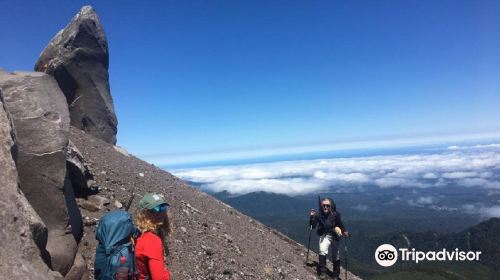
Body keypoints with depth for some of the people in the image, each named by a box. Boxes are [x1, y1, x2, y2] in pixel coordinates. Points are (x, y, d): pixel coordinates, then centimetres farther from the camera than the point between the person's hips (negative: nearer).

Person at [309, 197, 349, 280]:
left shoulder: (335, 214, -15)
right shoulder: (319, 215, -13)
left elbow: (340, 224, -1)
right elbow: (312, 226, -10)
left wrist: (344, 231, -15)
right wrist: (312, 217, -23)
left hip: (335, 236, 1)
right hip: (324, 236, -1)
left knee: (335, 257, 14)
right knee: (323, 251, -27)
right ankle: (322, 272, -12)